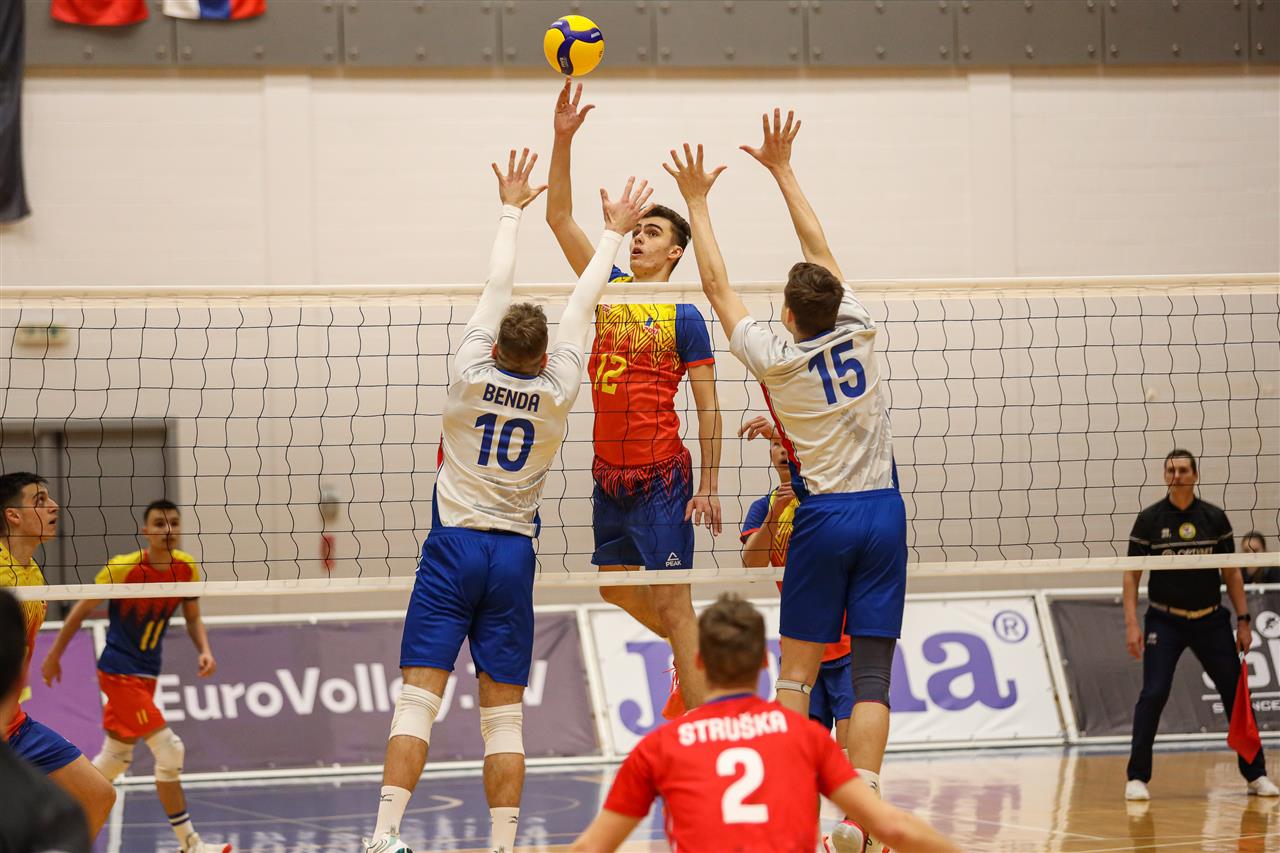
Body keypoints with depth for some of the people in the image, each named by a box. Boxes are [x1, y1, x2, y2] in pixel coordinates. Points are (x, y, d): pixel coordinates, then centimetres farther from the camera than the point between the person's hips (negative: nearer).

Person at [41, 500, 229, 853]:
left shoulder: (187, 568, -3)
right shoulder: (123, 568, -19)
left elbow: (193, 617, 10)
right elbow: (81, 610, -8)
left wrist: (204, 650, -9)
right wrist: (53, 657, -2)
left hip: (147, 674, 7)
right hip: (119, 672, -7)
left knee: (116, 758, 17)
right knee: (169, 750, -14)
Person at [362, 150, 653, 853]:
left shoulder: (472, 376, -3)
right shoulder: (557, 393, -2)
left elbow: (496, 287, 9)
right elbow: (582, 304, 10)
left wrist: (511, 210, 21)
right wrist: (613, 233, 21)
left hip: (452, 546, -1)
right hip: (513, 554, 1)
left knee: (418, 698, -6)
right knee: (504, 717, 2)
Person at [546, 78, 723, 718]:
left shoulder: (685, 318, -6)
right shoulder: (608, 287, 7)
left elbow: (709, 409, -5)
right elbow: (559, 216, 3)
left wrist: (708, 488, -12)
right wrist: (563, 138, -7)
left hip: (662, 478, -6)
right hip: (608, 473, 6)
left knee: (672, 602, -8)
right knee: (614, 588, 19)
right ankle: (697, 649, 42)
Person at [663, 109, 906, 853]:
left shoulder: (776, 360, -5)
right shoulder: (859, 333, 1)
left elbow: (719, 285, 5)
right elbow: (822, 251, 14)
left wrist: (698, 202, 15)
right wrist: (783, 170, 22)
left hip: (825, 516, -2)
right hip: (883, 512, 2)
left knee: (798, 670, 7)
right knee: (872, 673, -2)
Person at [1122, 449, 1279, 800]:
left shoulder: (1215, 518, 2)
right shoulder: (1149, 520, -3)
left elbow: (1231, 573, 8)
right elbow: (1131, 575, -1)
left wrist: (1243, 620, 3)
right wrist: (1132, 624, -10)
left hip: (1211, 620, 2)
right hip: (1165, 622, -2)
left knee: (1236, 692, 2)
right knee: (1153, 694, -14)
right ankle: (1137, 777, -6)